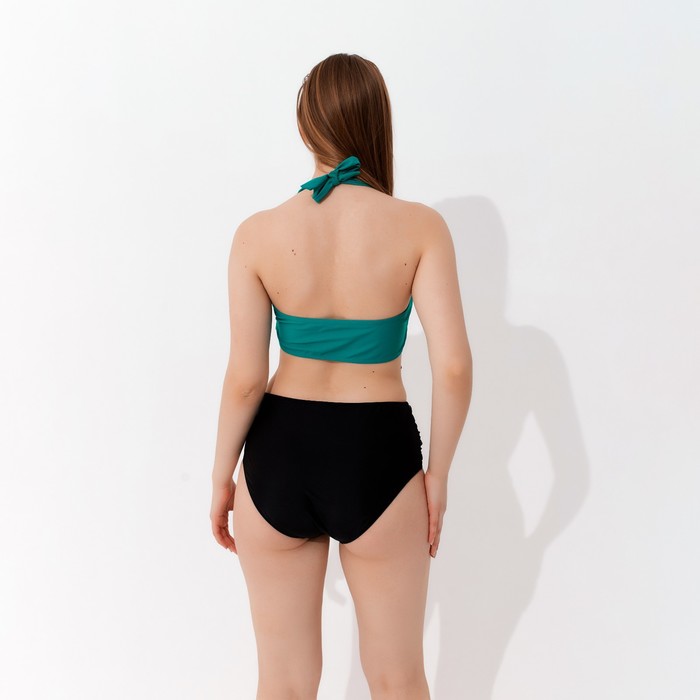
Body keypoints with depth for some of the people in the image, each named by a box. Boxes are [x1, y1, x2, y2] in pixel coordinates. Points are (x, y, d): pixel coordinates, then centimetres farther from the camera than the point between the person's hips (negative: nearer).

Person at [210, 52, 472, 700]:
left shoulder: (259, 234, -8)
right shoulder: (419, 227, -11)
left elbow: (245, 377, -9)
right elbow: (454, 367, -15)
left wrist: (222, 477, 5)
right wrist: (438, 473, -1)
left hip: (280, 453, 1)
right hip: (378, 458, -1)